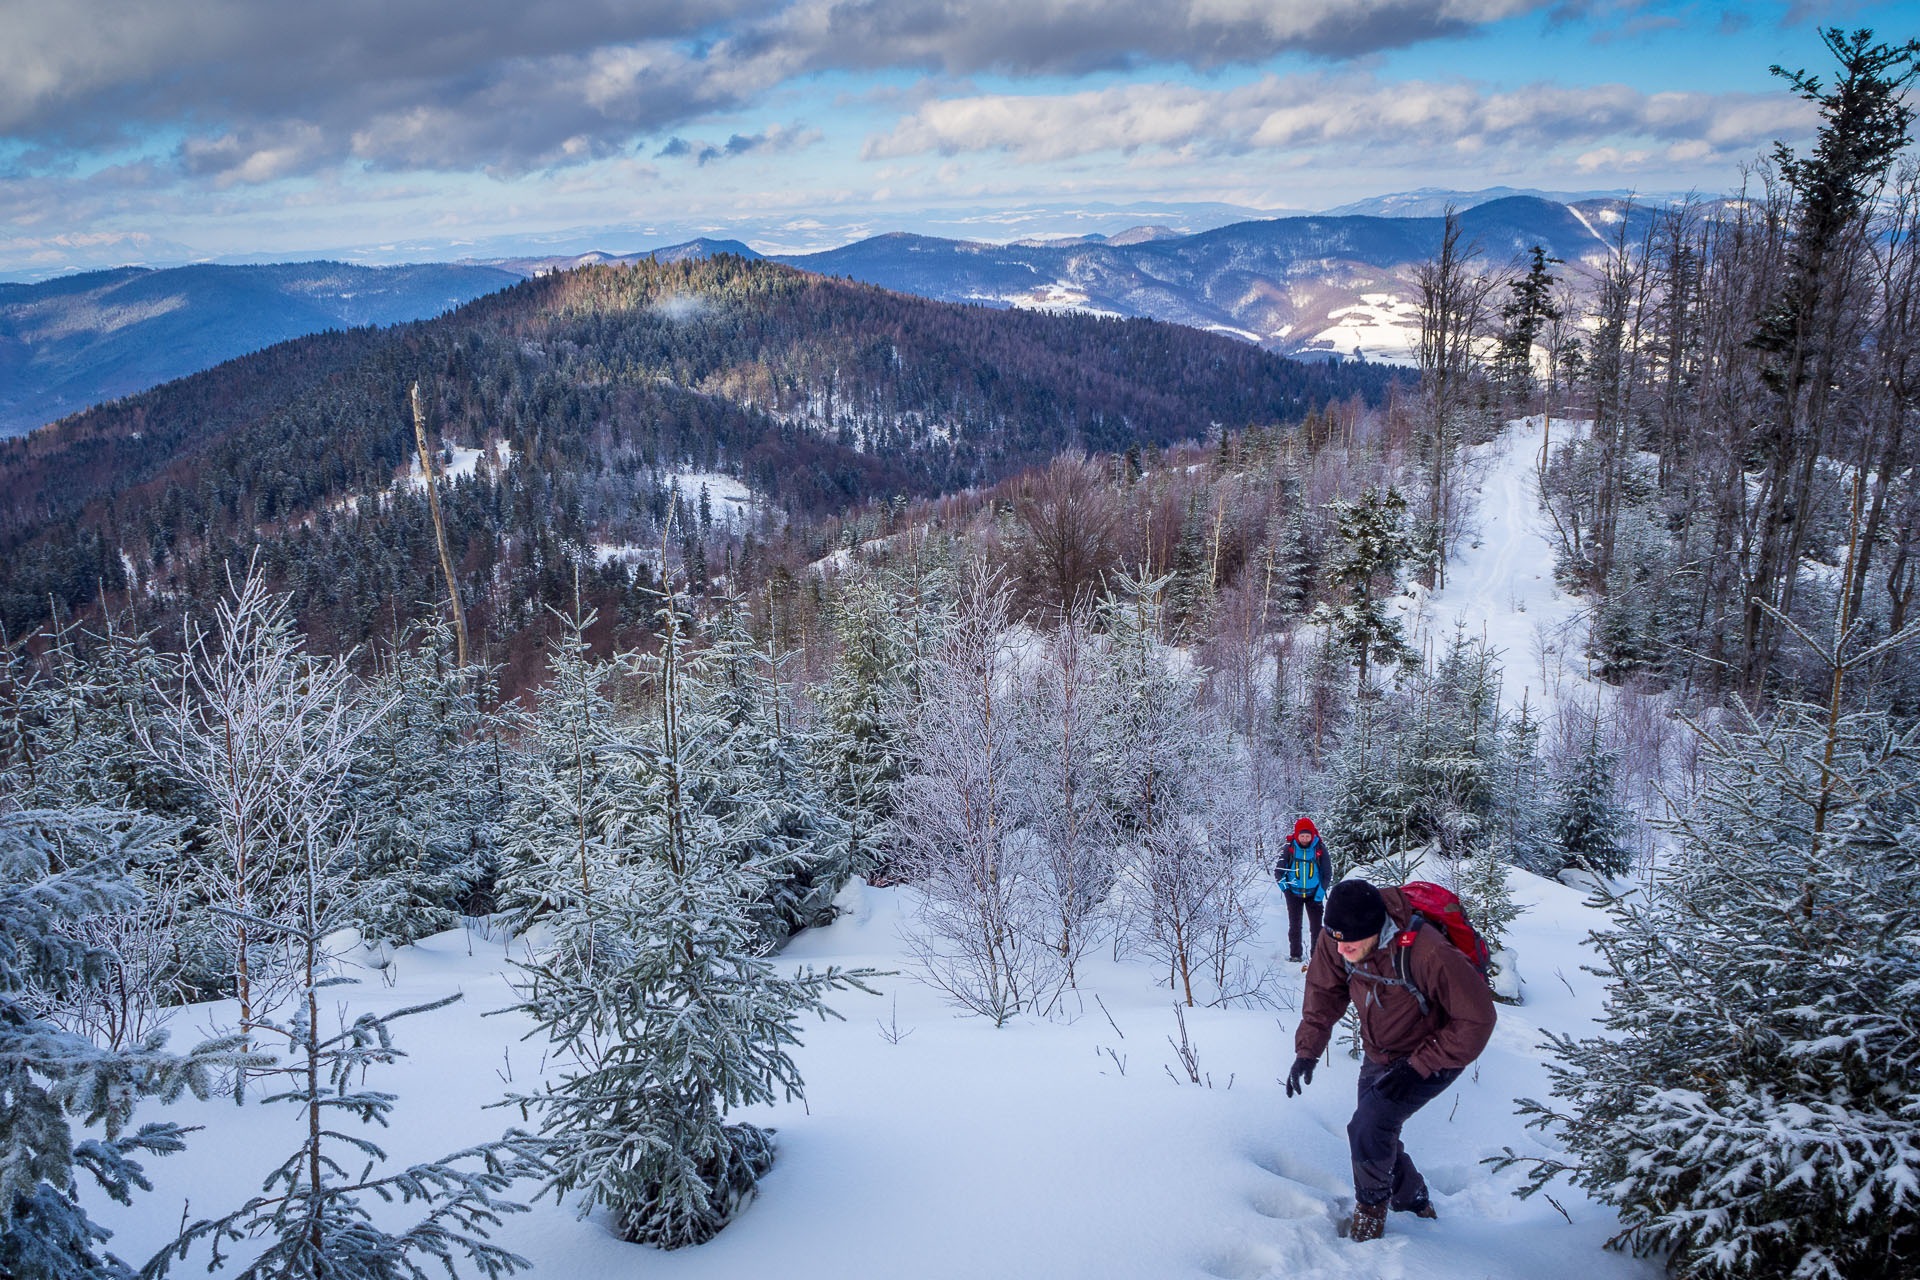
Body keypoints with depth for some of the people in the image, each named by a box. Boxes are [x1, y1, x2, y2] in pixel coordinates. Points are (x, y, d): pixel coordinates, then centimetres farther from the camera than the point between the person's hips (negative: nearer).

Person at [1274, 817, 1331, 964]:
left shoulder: (1320, 848, -7)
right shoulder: (1289, 848, -8)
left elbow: (1328, 871, 2)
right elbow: (1278, 868, -2)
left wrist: (1322, 889, -5)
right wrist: (1282, 880, -20)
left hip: (1314, 893, 0)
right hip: (1294, 892, 0)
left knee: (1316, 925, -1)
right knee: (1294, 925, 2)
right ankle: (1295, 954, 12)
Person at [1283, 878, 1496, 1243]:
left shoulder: (1426, 953, -38)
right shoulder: (1335, 940, -20)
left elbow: (1476, 1019, -27)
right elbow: (1325, 991, -1)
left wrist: (1418, 1066, -27)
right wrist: (1307, 1049, -12)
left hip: (1433, 1055, -6)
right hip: (1380, 1055, 6)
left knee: (1368, 1128, -19)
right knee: (1377, 1135, 14)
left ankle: (1371, 1205, 11)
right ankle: (1414, 1203, 43)